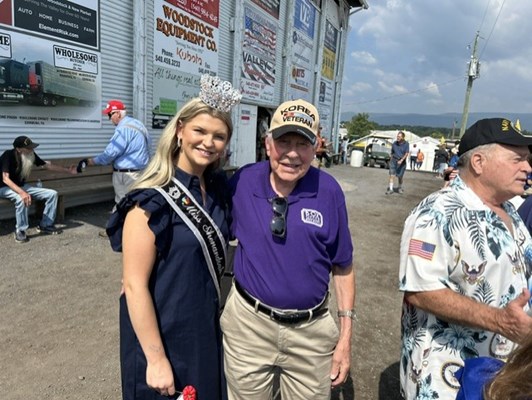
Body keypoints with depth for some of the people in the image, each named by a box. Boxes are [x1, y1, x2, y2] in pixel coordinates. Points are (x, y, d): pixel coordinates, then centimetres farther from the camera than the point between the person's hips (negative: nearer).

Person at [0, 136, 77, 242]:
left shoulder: (31, 155, -8)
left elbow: (48, 165, 4)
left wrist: (68, 171, -2)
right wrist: (22, 192, -46)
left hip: (21, 186, 7)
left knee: (52, 194, -6)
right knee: (22, 198, -39)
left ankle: (45, 225, 4)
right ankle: (20, 231, -20)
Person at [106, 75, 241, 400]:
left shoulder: (219, 186, -3)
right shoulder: (153, 201, -22)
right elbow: (134, 285, -20)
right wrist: (156, 359, -17)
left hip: (207, 328, 6)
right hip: (163, 334, -6)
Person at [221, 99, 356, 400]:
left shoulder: (329, 191, -10)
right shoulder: (242, 182, -10)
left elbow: (343, 267, -2)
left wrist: (346, 337, 0)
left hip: (312, 330, 0)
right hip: (249, 322, 1)